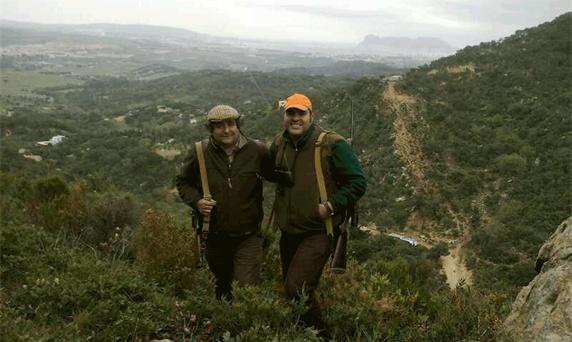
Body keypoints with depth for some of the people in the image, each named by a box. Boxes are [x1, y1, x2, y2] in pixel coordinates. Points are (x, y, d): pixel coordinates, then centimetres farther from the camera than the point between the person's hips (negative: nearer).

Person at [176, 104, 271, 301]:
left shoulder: (257, 151, -8)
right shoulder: (200, 153, -7)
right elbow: (183, 182, 7)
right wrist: (196, 201, -12)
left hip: (248, 236, -2)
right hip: (214, 236, 3)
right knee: (222, 284, 25)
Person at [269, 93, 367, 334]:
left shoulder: (332, 145, -13)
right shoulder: (279, 144, 5)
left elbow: (358, 182, -12)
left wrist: (331, 206, -19)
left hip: (318, 232, -7)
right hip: (288, 232, 7)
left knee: (297, 289, -16)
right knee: (291, 289, 17)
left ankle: (318, 333, 8)